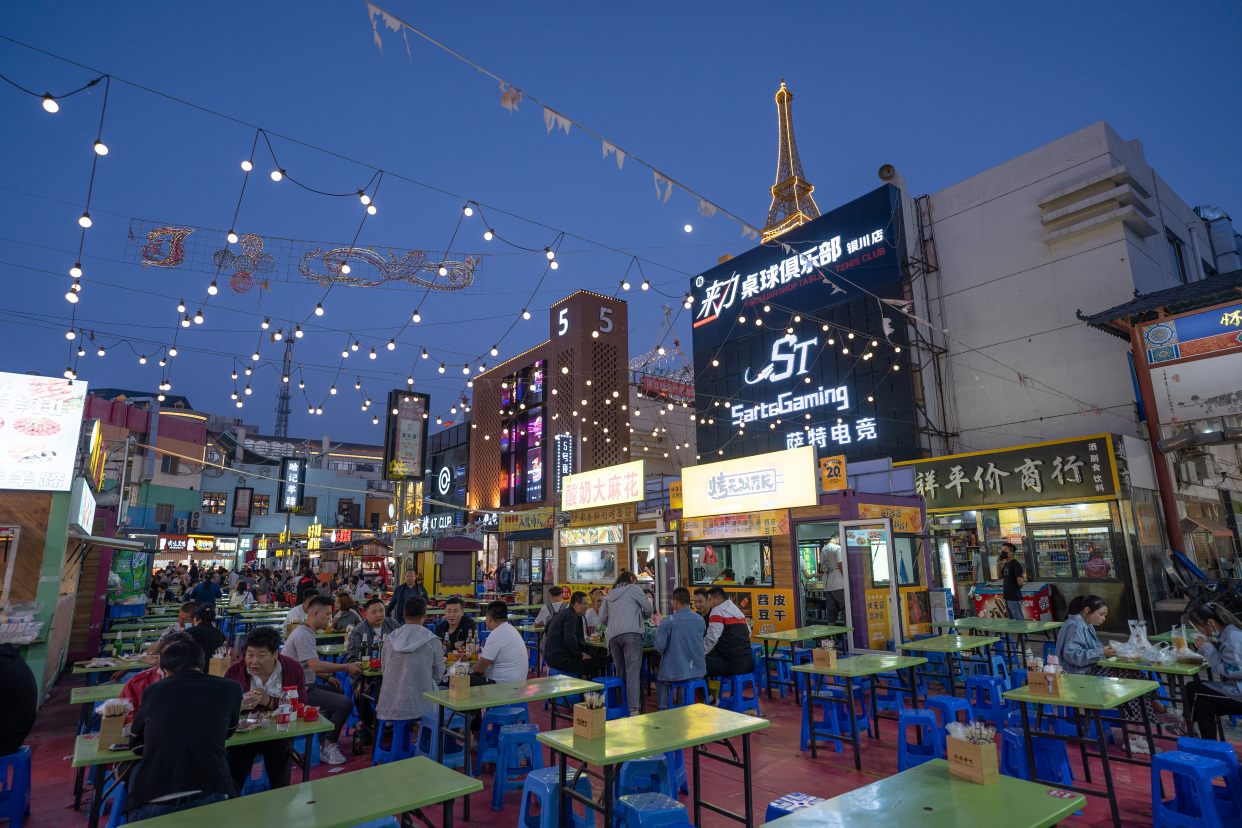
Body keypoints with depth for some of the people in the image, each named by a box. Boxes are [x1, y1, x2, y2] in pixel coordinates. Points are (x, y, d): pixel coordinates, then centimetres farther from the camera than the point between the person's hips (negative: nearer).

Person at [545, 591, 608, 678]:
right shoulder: (571, 617, -16)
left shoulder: (560, 613, 15)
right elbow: (570, 639, -29)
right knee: (600, 662, -14)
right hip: (561, 660, -11)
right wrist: (580, 656, -14)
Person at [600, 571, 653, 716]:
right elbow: (648, 610, 12)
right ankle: (633, 710, -18)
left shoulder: (610, 594, 25)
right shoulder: (633, 588, 11)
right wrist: (641, 615, 32)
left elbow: (602, 617, 19)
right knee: (632, 673, -10)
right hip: (631, 634, -5)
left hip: (613, 637, 5)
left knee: (620, 673, 12)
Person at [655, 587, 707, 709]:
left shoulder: (669, 621, -16)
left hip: (676, 673, -5)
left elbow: (660, 647, -14)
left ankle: (663, 710, 24)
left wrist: (658, 630, 5)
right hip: (698, 672, 5)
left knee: (660, 678, 26)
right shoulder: (700, 619, -1)